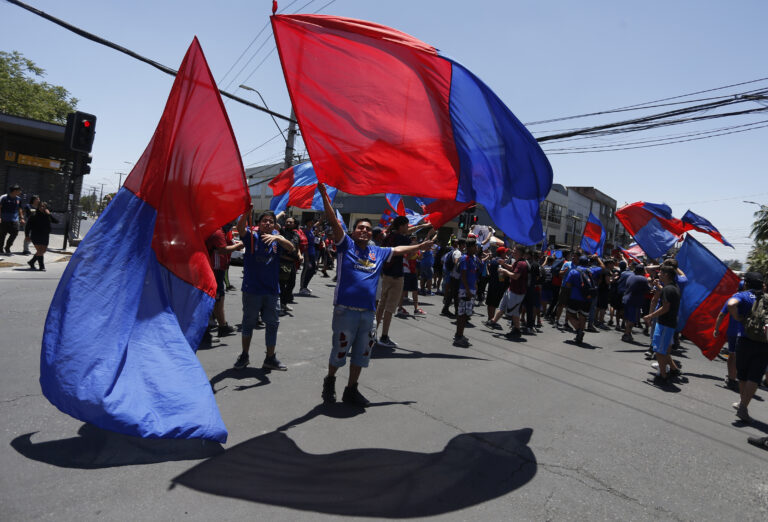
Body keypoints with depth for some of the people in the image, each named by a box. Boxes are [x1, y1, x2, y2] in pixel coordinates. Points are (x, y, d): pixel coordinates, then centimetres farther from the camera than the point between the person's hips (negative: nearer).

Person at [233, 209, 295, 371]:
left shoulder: (277, 238, 2)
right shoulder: (252, 236, -4)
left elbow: (291, 248, -16)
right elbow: (240, 228, -24)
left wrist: (277, 238, -35)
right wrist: (246, 213, -43)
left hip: (271, 290, 2)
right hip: (251, 289, -2)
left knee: (272, 324, 9)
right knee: (248, 323, 12)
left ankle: (270, 358, 23)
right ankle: (244, 356, 30)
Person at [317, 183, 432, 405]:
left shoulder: (378, 252, 16)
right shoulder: (346, 244, 2)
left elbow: (398, 250, 31)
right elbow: (333, 220, -8)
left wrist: (420, 246, 39)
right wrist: (324, 195, -17)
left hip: (368, 312, 5)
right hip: (345, 310, -5)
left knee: (361, 353, 14)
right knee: (339, 351, 5)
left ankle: (351, 390, 30)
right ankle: (330, 381, 32)